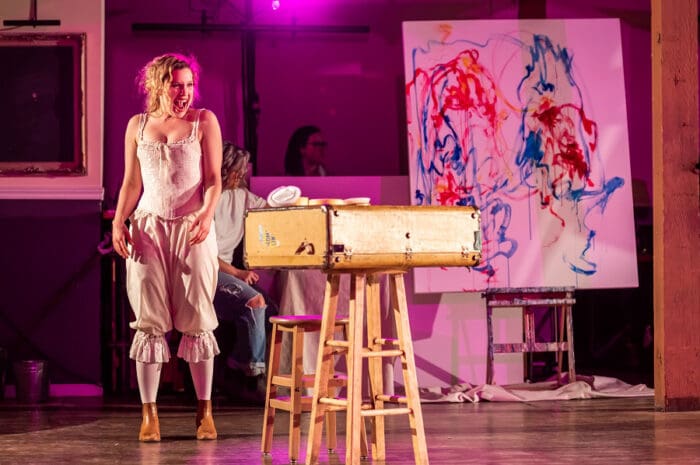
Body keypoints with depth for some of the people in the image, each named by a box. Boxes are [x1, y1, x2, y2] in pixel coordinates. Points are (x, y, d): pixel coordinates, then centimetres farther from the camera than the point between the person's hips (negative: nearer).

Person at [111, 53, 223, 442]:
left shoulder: (204, 121, 4)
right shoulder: (138, 126, 10)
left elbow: (214, 179, 1)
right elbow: (132, 182, 11)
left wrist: (206, 214, -17)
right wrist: (119, 222, -3)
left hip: (192, 228, -1)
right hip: (148, 228, 1)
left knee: (197, 318, -2)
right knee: (150, 320, -2)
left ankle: (205, 411, 4)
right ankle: (149, 414, 1)